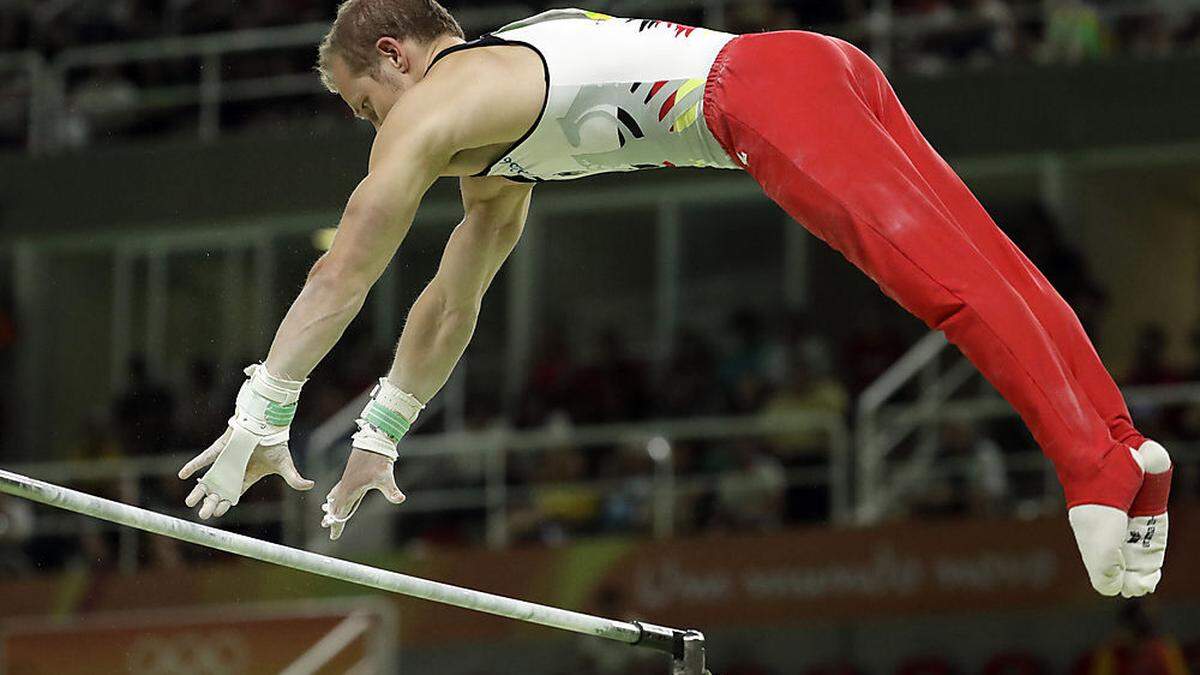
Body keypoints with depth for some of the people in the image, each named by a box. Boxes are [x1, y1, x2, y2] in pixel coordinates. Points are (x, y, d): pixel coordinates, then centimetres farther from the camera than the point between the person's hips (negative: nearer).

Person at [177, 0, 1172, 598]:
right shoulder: (496, 117, 35)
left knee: (945, 276, -21)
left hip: (770, 91, -9)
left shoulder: (432, 109, 7)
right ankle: (1126, 451, -6)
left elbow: (342, 278, 8)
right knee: (986, 273, 1)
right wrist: (378, 438, 44)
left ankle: (1097, 469, -33)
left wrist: (260, 418, 13)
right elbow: (452, 302, 42)